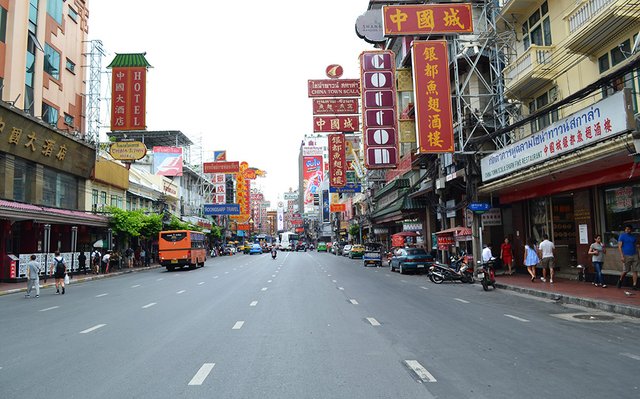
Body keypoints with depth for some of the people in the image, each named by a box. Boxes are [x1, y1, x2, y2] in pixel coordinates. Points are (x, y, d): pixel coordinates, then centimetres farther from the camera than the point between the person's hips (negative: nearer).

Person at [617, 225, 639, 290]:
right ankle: (620, 281, 23)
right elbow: (619, 246, -7)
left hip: (634, 255, 4)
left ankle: (635, 285, 2)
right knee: (625, 271, 0)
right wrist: (622, 256, -15)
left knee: (635, 271, 0)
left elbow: (636, 246, 17)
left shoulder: (633, 237, 13)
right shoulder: (622, 236, -1)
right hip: (626, 256, -4)